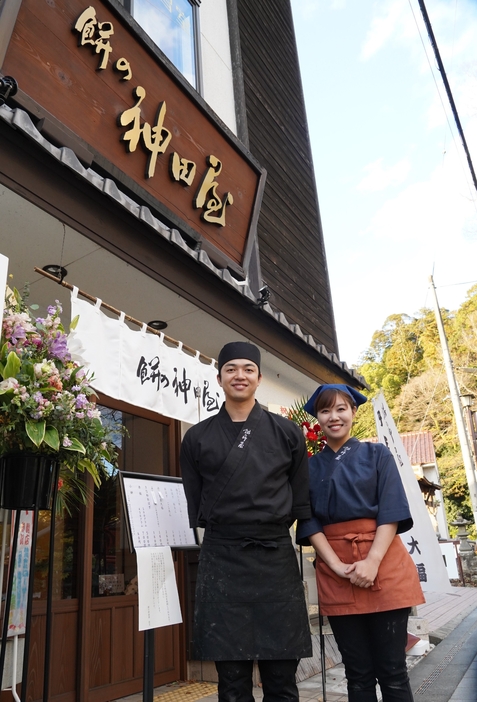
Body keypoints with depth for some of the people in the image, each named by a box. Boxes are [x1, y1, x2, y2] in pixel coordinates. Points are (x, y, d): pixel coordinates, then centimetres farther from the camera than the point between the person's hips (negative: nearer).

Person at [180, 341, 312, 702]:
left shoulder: (287, 433, 5)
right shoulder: (198, 437, 5)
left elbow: (301, 499, 9)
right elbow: (192, 503, 9)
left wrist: (271, 531, 6)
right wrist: (221, 531, 4)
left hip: (276, 557, 0)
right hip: (221, 560, 0)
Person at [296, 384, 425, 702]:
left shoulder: (377, 455, 6)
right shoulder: (311, 467, 10)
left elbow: (391, 510, -3)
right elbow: (309, 521, 3)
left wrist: (372, 561, -16)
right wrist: (337, 565, -11)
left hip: (384, 566, -1)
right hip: (335, 573, 1)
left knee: (392, 670, 3)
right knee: (358, 672, 8)